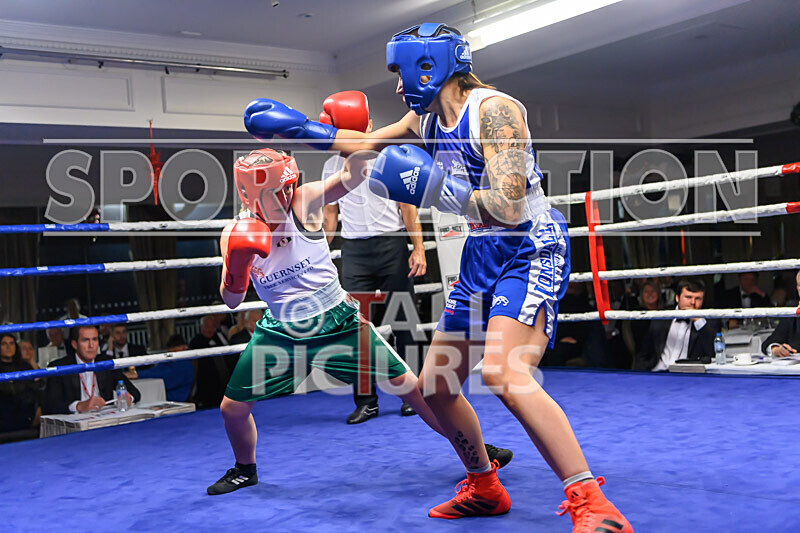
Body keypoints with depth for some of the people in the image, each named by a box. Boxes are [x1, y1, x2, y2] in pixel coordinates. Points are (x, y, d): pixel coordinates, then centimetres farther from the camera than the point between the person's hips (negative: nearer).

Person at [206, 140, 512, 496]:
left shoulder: (303, 202, -15)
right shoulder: (236, 236, -10)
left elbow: (351, 178, -32)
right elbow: (231, 301, -5)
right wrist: (235, 269, -25)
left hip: (337, 320, -2)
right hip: (282, 331, 2)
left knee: (406, 384, -3)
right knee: (232, 408, 4)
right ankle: (245, 469, 36)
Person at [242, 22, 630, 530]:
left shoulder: (494, 109, -17)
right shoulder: (427, 118, 10)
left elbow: (509, 207, -26)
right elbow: (370, 143, 26)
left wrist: (439, 189, -32)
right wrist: (300, 126, 22)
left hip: (531, 249, -9)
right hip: (482, 255, 9)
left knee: (503, 374, -30)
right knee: (435, 385, 9)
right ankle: (484, 489, 29)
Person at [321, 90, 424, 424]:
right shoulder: (332, 165, 11)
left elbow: (407, 206, 4)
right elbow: (330, 214, 15)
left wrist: (418, 249, -4)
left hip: (392, 245, -1)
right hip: (354, 250, 2)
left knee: (403, 322, 2)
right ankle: (366, 402, 5)